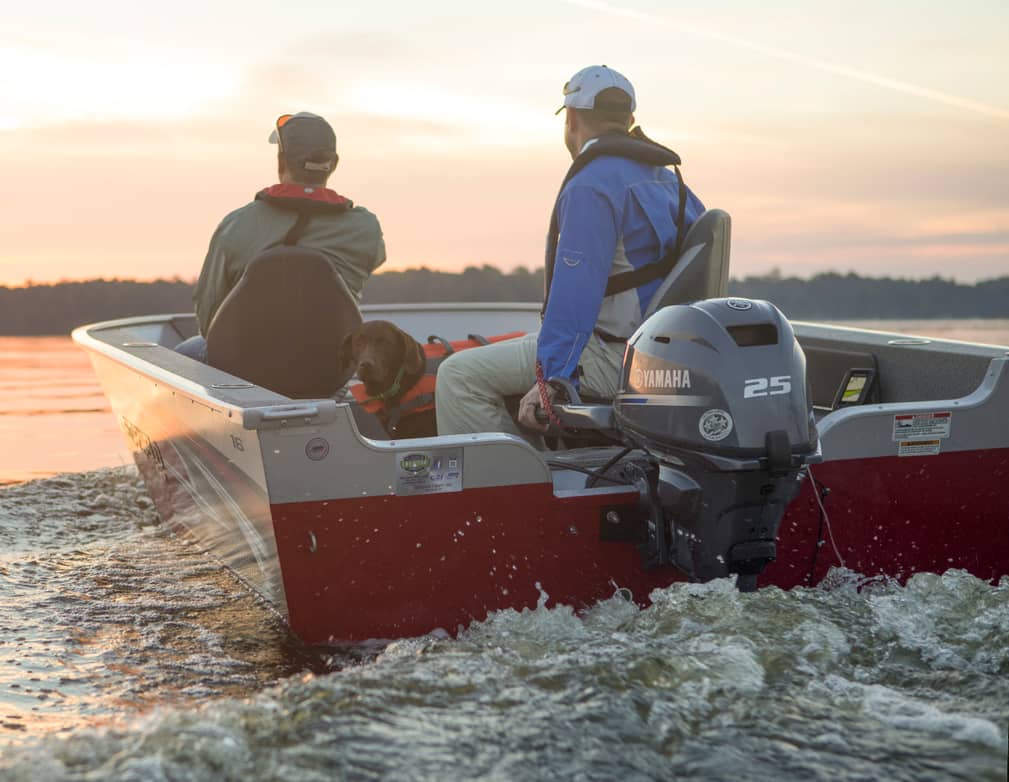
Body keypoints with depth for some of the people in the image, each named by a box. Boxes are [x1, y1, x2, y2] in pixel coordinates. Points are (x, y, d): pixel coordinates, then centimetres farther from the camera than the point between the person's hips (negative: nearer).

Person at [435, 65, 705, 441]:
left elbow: (575, 291, -24)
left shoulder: (591, 186, -15)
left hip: (614, 358, -10)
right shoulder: (664, 177, 14)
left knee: (460, 376, -10)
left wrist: (551, 378, -24)